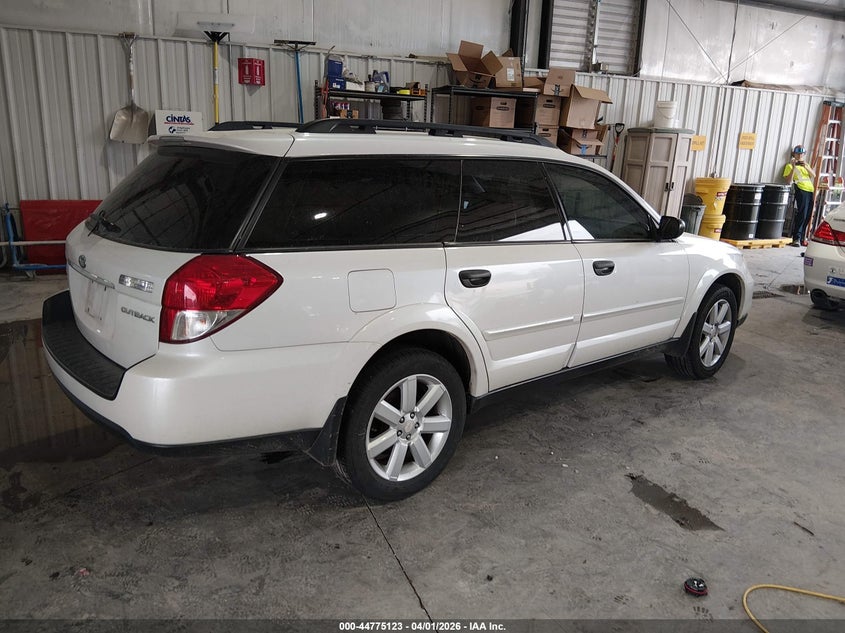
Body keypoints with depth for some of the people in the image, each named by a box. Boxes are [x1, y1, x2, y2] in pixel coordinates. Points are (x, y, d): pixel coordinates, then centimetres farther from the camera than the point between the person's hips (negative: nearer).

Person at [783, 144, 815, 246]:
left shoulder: (806, 164, 26)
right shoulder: (790, 165, 8)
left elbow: (814, 175, 9)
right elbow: (789, 181, -6)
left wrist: (806, 167, -5)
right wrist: (793, 167, -14)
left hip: (810, 191, 6)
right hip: (801, 190, -6)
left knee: (807, 216, 2)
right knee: (802, 214, -17)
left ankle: (801, 238, 7)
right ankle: (796, 239, -18)